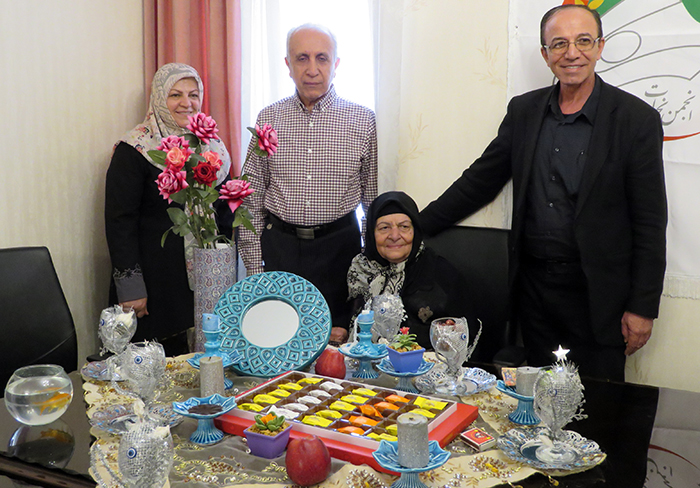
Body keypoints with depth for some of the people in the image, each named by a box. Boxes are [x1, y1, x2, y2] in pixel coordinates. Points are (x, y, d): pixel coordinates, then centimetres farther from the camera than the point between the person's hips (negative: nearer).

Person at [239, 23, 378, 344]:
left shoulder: (363, 120, 1)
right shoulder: (268, 119, 4)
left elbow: (375, 199, 5)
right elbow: (251, 198, 6)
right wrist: (254, 265, 2)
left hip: (339, 245, -1)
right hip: (280, 245, 1)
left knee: (339, 337, 5)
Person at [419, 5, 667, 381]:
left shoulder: (636, 119, -7)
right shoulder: (523, 110, 5)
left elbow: (650, 222, -7)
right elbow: (481, 180, 10)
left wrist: (642, 307, -7)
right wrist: (417, 226, 6)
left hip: (595, 293, -3)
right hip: (533, 283, 4)